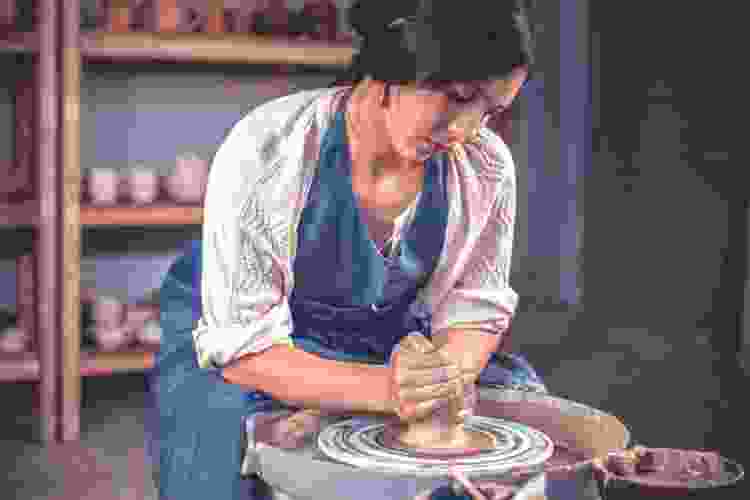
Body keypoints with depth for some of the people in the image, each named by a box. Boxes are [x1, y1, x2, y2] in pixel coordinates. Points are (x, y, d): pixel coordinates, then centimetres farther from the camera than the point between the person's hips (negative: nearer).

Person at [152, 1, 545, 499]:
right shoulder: (265, 150, -29)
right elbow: (242, 345, -27)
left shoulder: (487, 167, -17)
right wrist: (383, 389, -41)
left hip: (388, 345, 4)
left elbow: (474, 307, -4)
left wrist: (449, 376, -28)